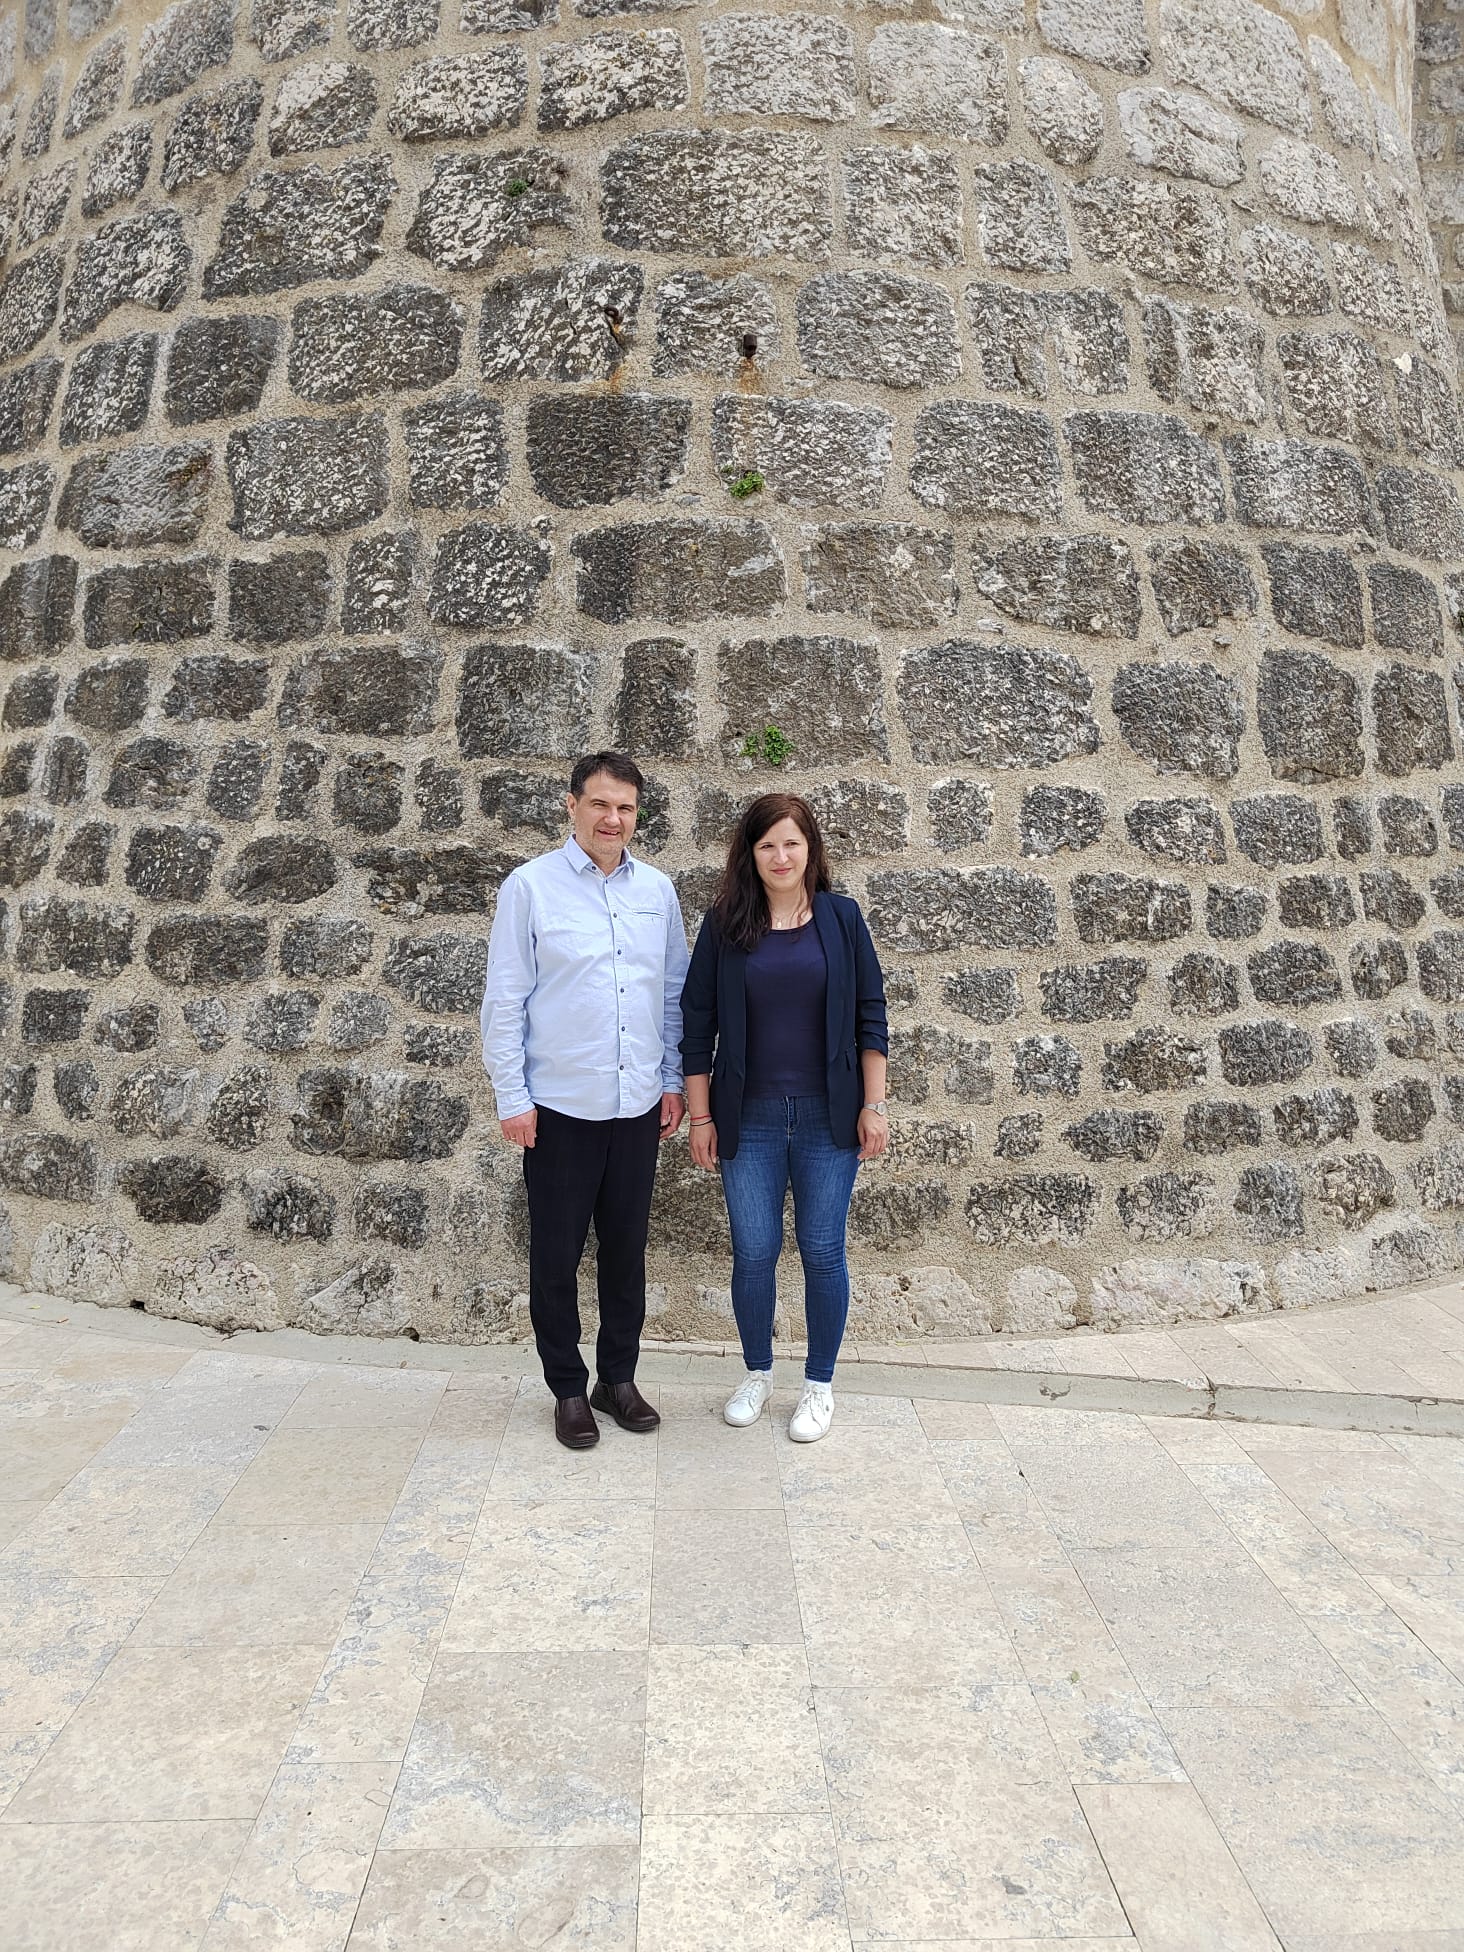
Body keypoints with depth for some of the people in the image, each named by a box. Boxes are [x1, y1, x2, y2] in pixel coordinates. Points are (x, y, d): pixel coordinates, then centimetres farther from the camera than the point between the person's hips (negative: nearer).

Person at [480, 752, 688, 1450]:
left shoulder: (657, 890, 6)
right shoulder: (530, 887, -6)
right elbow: (504, 1001, -5)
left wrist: (673, 1080, 8)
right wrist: (511, 1098, -8)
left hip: (638, 1105, 4)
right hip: (560, 1107, -3)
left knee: (626, 1248, 13)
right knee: (557, 1255, 7)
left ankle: (618, 1378, 30)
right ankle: (568, 1389, 24)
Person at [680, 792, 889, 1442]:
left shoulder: (840, 918, 0)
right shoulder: (724, 924, 0)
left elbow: (870, 1016, 2)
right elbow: (698, 1024, 2)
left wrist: (873, 1104, -2)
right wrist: (700, 1116, 0)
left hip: (828, 1116, 0)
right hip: (750, 1118, 1)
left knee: (823, 1252, 7)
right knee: (753, 1252, 8)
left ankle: (819, 1384, 24)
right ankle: (757, 1373, 30)